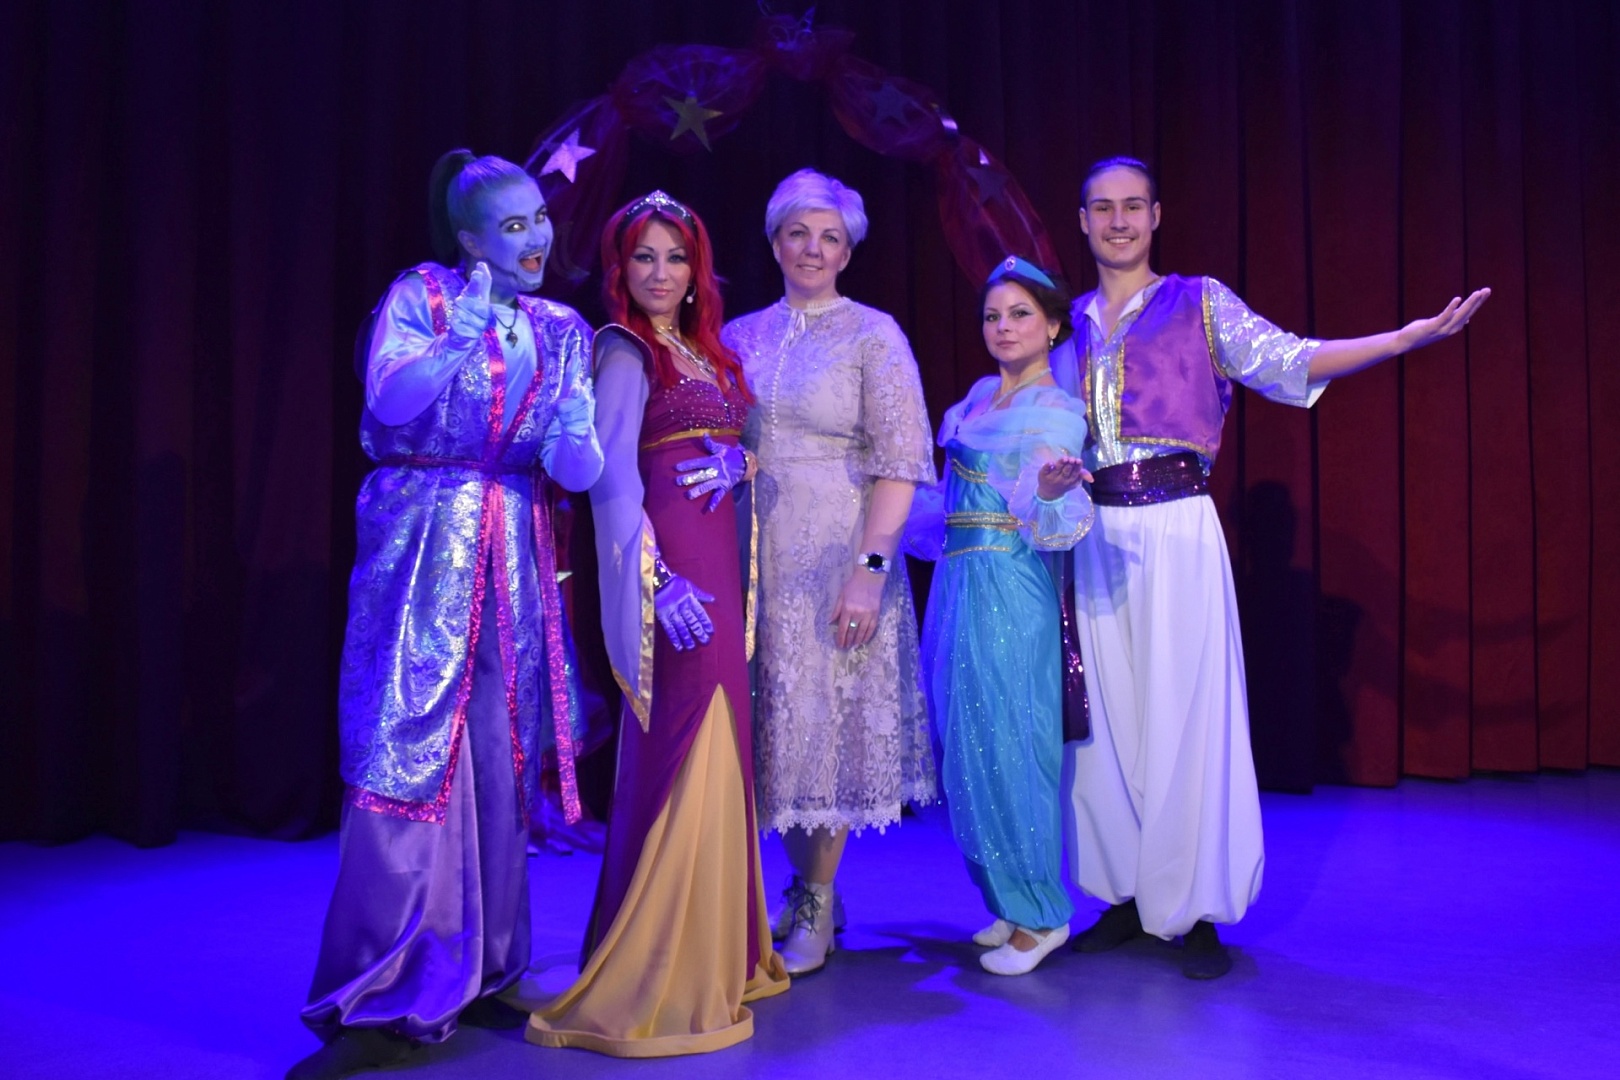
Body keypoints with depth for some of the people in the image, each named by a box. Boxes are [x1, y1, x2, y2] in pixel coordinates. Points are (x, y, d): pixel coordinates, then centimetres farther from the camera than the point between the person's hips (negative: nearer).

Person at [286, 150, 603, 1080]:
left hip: (515, 558, 4)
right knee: (406, 759, -7)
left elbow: (576, 471, 6)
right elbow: (390, 402, -12)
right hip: (423, 549, -4)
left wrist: (574, 445, -15)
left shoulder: (563, 331, 12)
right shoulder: (421, 296, 2)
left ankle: (475, 977, 19)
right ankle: (380, 1004, 2)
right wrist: (462, 338, -20)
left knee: (501, 767, 5)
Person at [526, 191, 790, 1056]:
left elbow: (738, 446, 19)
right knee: (687, 749, -9)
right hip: (674, 569, -8)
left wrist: (741, 463, -5)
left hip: (720, 559, 8)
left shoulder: (708, 351, 18)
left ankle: (710, 950, 24)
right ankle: (656, 977, 2)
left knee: (718, 747, 11)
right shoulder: (623, 350, -5)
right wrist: (657, 579, -26)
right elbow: (612, 476, -16)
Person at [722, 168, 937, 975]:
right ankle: (804, 887, 27)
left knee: (830, 723, 2)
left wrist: (870, 568, -17)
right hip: (754, 555, 4)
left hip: (836, 556, -4)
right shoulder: (741, 337, 10)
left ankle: (817, 907, 17)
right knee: (772, 725, 9)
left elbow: (899, 463, -8)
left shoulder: (872, 334, -2)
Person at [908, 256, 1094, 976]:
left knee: (1003, 743, -6)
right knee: (966, 746, 10)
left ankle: (1040, 914, 9)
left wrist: (1054, 488, -38)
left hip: (1007, 593, -8)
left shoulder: (1057, 413, -7)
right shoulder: (979, 395, 15)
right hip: (958, 587, 8)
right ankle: (1010, 901, 23)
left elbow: (1045, 522, -18)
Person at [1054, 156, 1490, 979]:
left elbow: (1287, 362, -6)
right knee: (1106, 717, 5)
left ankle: (1196, 911, 8)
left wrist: (1412, 334, -16)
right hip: (1093, 534, 4)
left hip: (1175, 530, -3)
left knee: (1184, 714, -3)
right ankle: (1127, 897, 17)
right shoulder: (1072, 325, 16)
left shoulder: (1198, 303, 6)